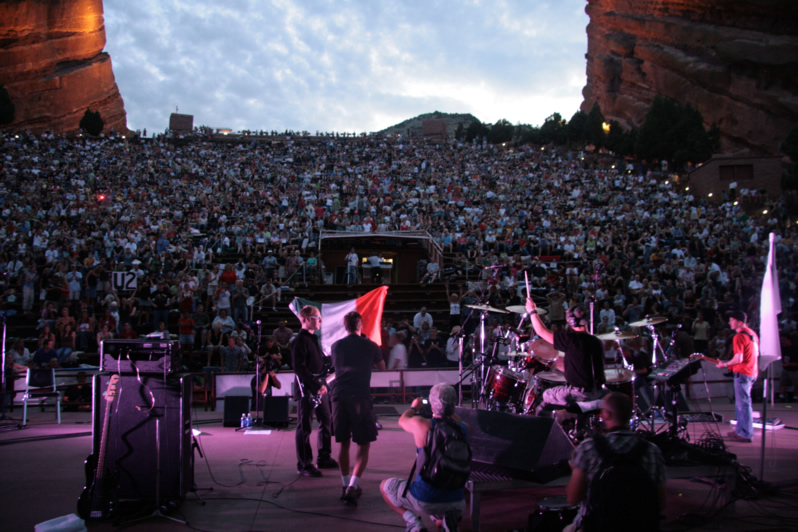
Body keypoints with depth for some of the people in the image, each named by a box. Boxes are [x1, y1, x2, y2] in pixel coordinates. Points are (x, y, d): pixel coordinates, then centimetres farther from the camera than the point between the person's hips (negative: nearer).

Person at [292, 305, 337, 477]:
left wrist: (322, 383, 11)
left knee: (326, 421, 14)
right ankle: (304, 464, 5)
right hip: (306, 387, -9)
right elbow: (300, 368, -20)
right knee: (305, 427, -2)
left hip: (319, 386, 9)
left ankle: (324, 458, 26)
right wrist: (316, 385, -21)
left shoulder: (314, 338, 15)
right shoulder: (300, 340, -13)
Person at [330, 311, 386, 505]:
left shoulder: (336, 346, 11)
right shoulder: (370, 345, 4)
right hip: (360, 397, -3)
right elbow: (382, 367, 19)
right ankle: (353, 486, -12)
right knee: (364, 444, 2)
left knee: (343, 443, 14)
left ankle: (346, 485, 20)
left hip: (339, 395, 3)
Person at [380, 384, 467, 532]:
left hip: (423, 501, -4)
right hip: (456, 502, 4)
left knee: (384, 486, 23)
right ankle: (446, 518, 5)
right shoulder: (464, 429, -8)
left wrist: (414, 407, 27)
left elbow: (402, 420, 7)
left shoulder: (421, 425, -17)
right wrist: (449, 409, 32)